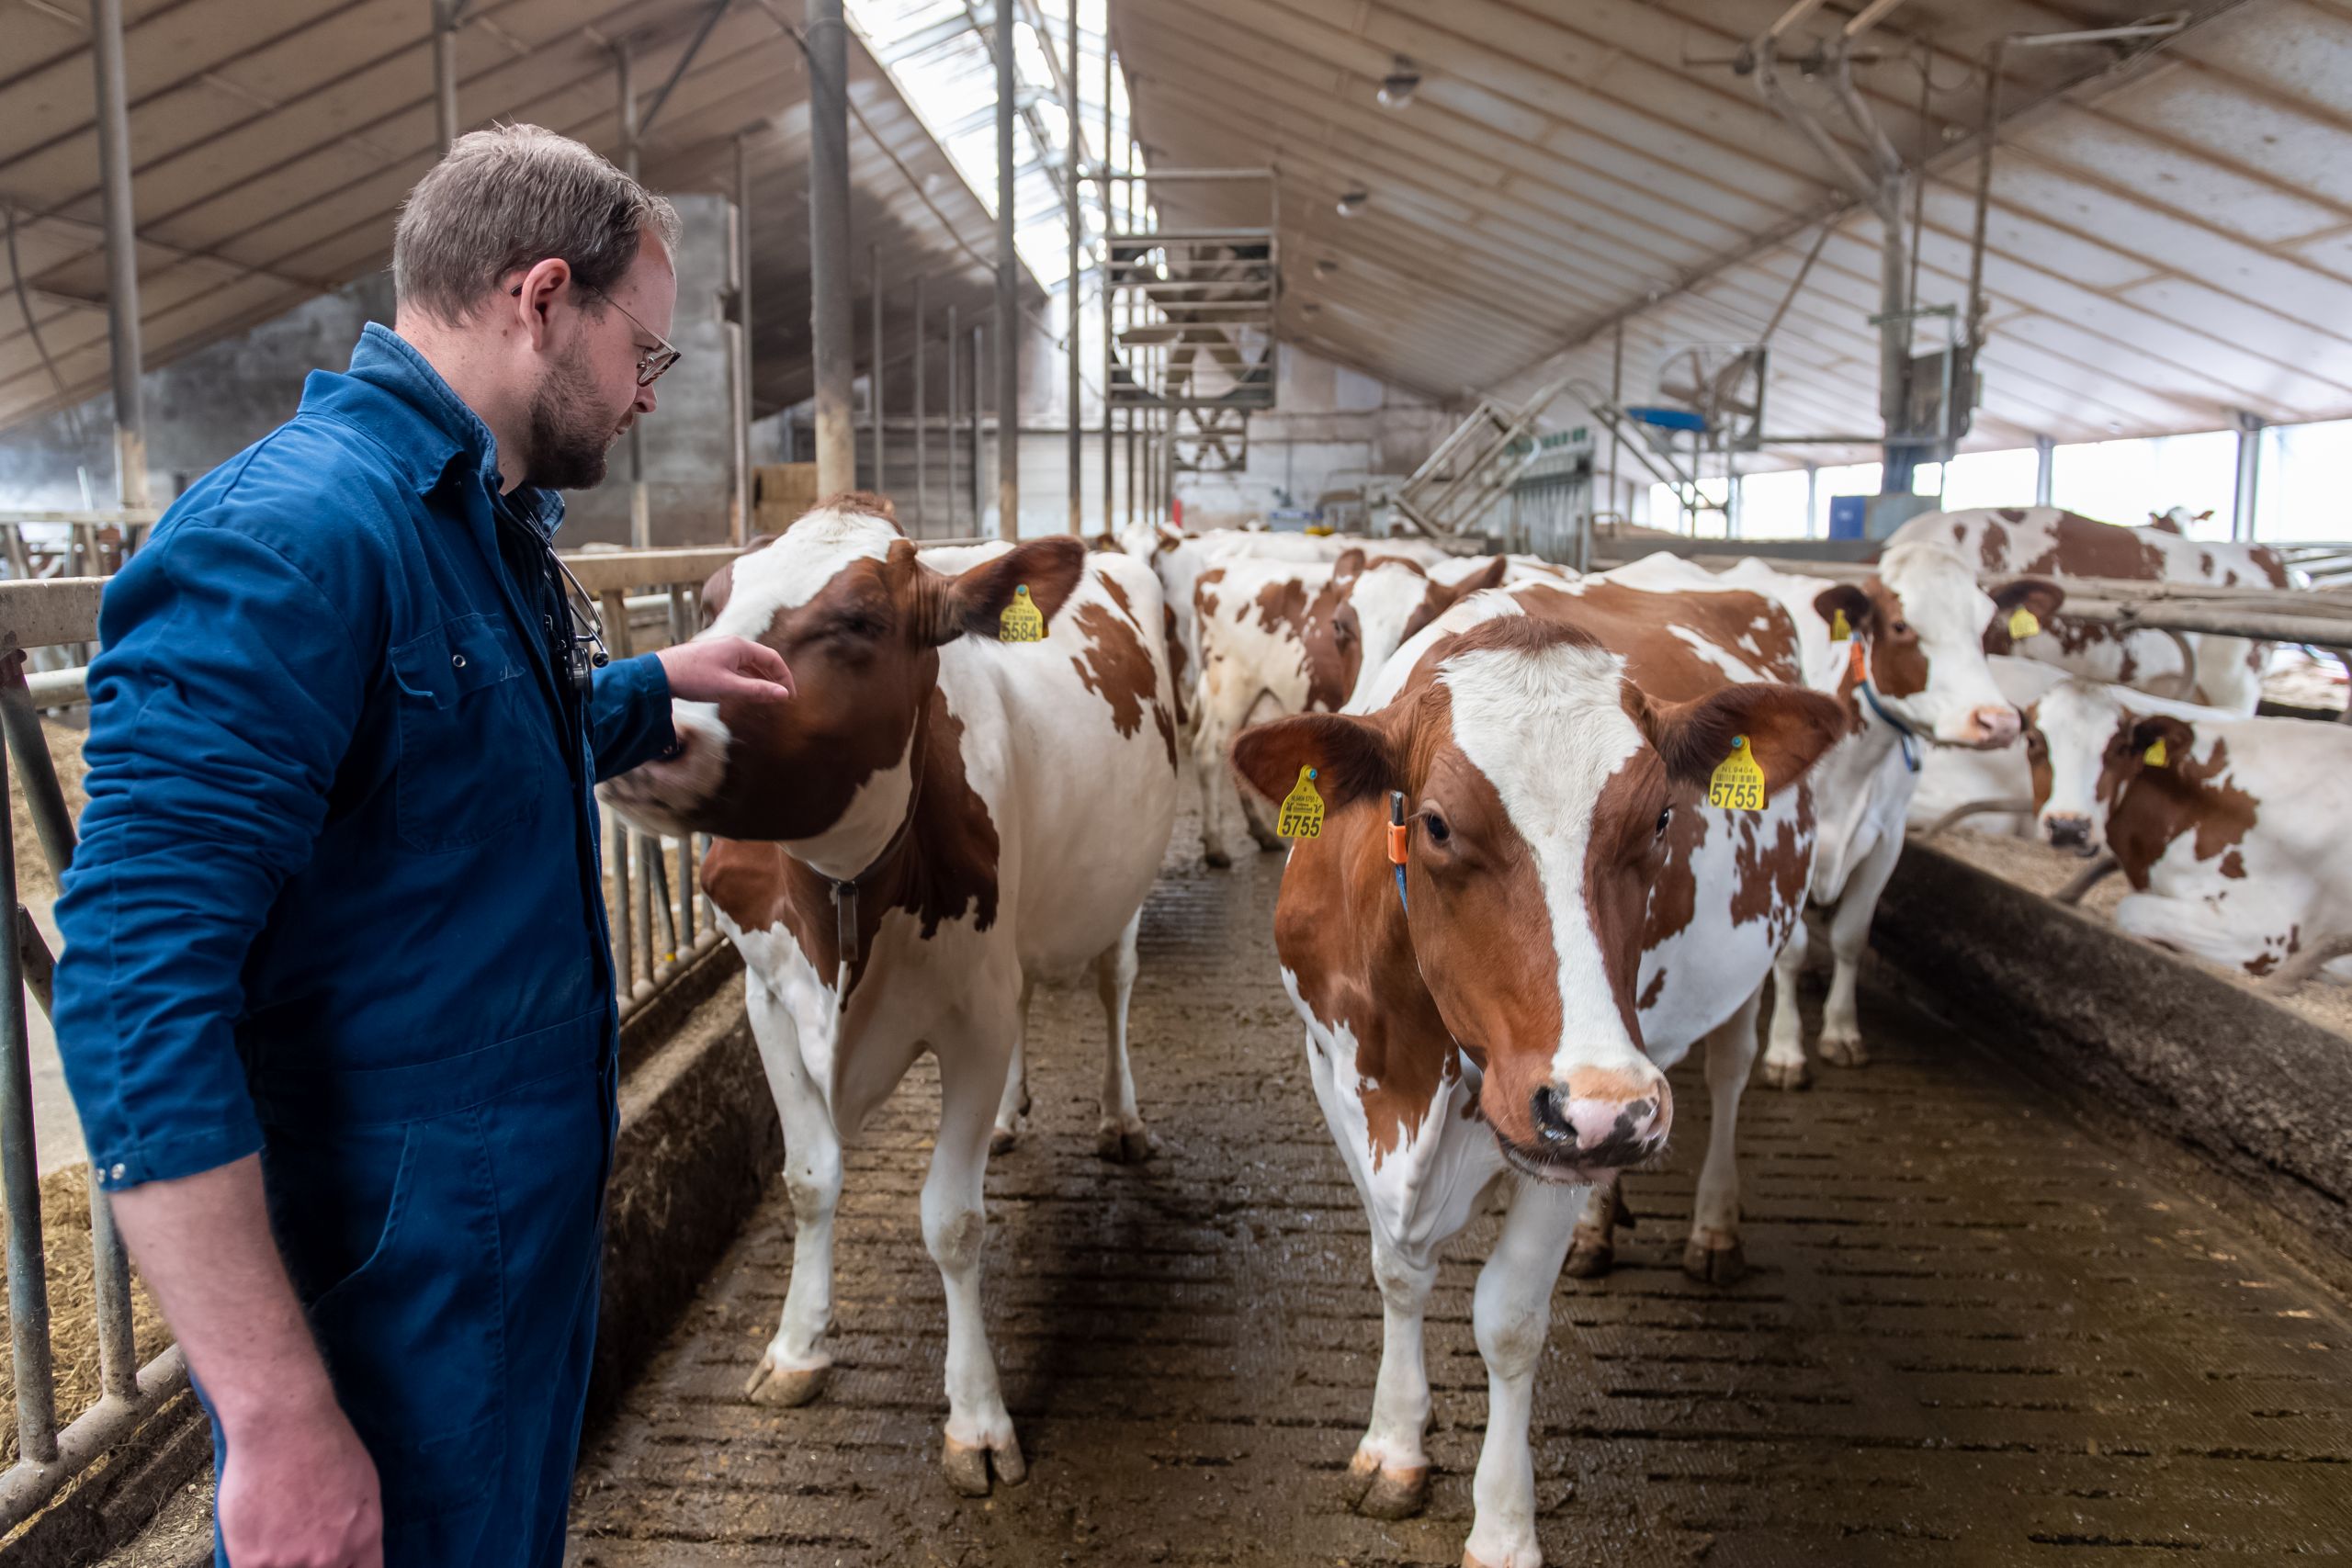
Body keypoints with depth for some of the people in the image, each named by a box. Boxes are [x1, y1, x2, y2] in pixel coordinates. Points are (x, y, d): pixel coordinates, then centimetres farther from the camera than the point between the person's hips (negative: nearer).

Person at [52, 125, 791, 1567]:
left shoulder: (489, 521, 8)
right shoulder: (293, 535, -23)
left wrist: (662, 685, 21)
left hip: (528, 1243, 9)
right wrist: (279, 1424, -27)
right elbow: (138, 986, -27)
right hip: (387, 1297, -9)